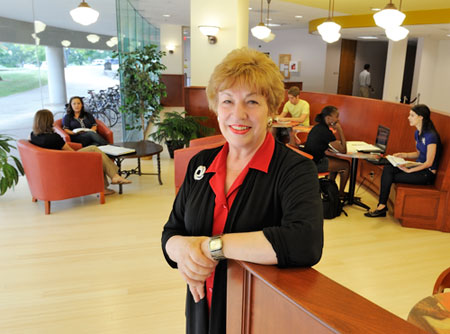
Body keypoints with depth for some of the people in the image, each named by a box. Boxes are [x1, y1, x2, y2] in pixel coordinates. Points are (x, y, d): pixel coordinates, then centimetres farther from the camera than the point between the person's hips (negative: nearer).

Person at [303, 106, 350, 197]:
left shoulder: (318, 127, 7)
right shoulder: (325, 131, -22)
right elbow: (343, 151, -18)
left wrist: (338, 143, 3)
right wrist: (340, 130, -16)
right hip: (315, 164, -9)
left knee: (337, 161, 28)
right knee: (346, 164, 4)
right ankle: (341, 193, 21)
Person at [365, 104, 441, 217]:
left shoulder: (431, 136, -20)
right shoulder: (417, 133, 8)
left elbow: (429, 162, -19)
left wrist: (408, 170, -20)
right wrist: (404, 155, 2)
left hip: (428, 173, -8)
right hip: (419, 167, 8)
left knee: (390, 177, -18)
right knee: (387, 169, -14)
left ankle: (382, 206, -4)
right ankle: (381, 206, -17)